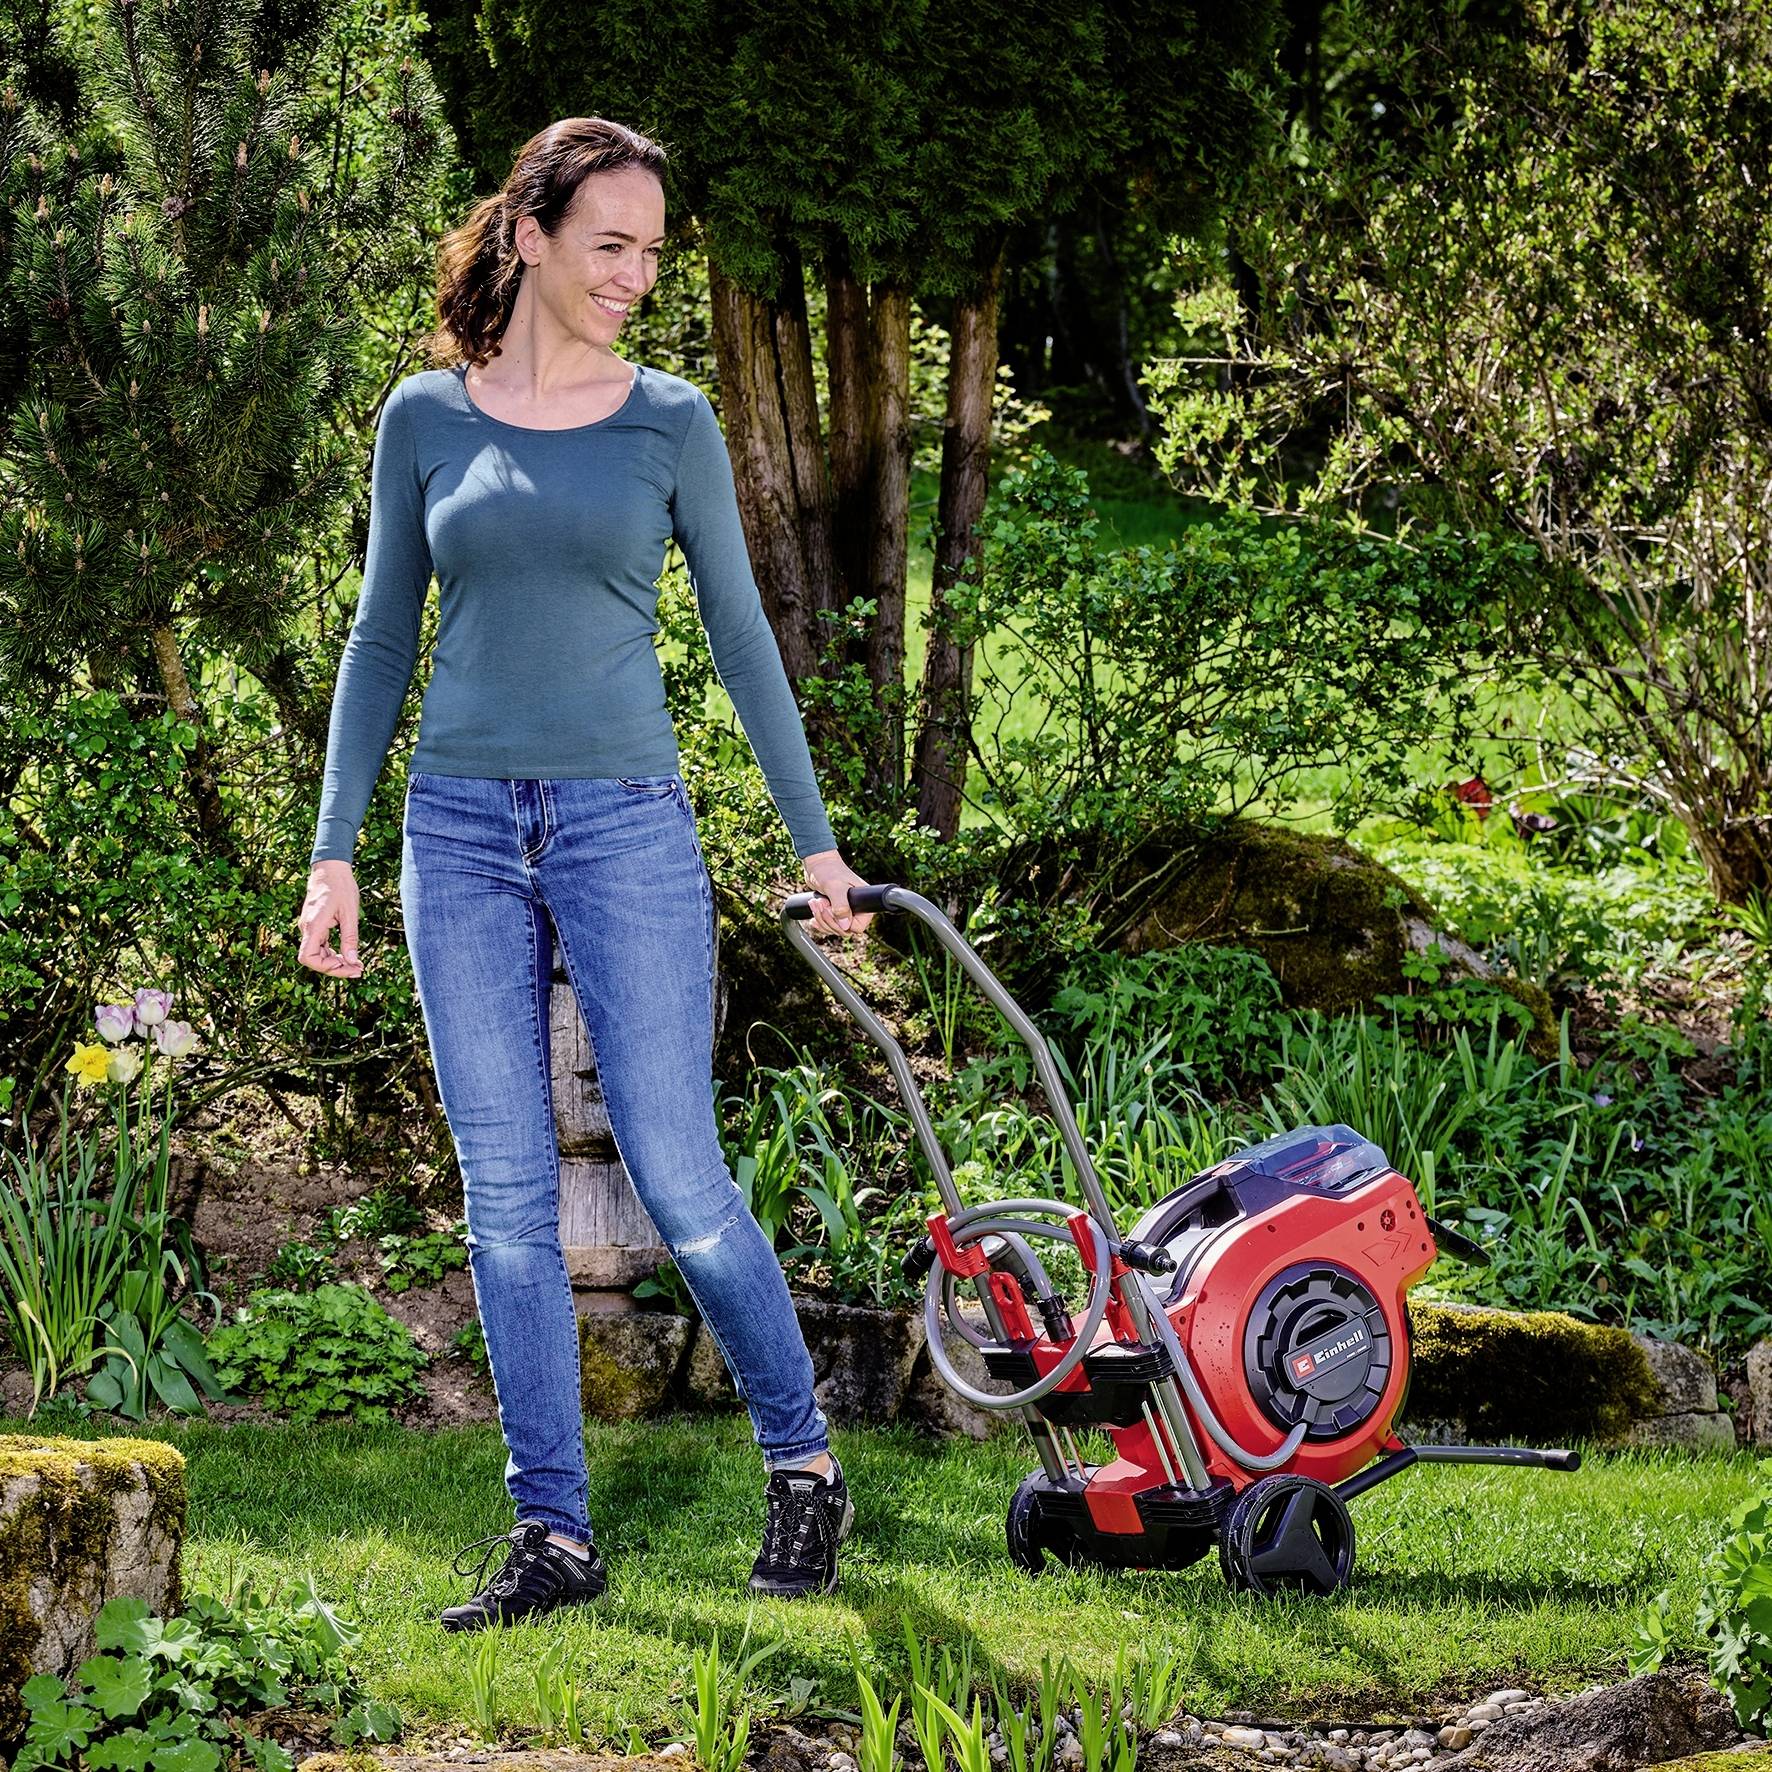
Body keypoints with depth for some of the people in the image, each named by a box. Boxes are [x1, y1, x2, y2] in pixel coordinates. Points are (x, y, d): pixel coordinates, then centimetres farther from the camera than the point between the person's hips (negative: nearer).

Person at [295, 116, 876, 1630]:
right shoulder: (426, 418, 7)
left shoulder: (672, 421, 4)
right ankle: (552, 1534, 7)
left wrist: (815, 838, 6)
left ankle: (804, 1463, 13)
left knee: (680, 1182, -6)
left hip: (626, 825, -2)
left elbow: (739, 633, 8)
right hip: (463, 831, 2)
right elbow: (382, 641, 10)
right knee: (508, 1200, 1)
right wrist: (335, 852, 5)